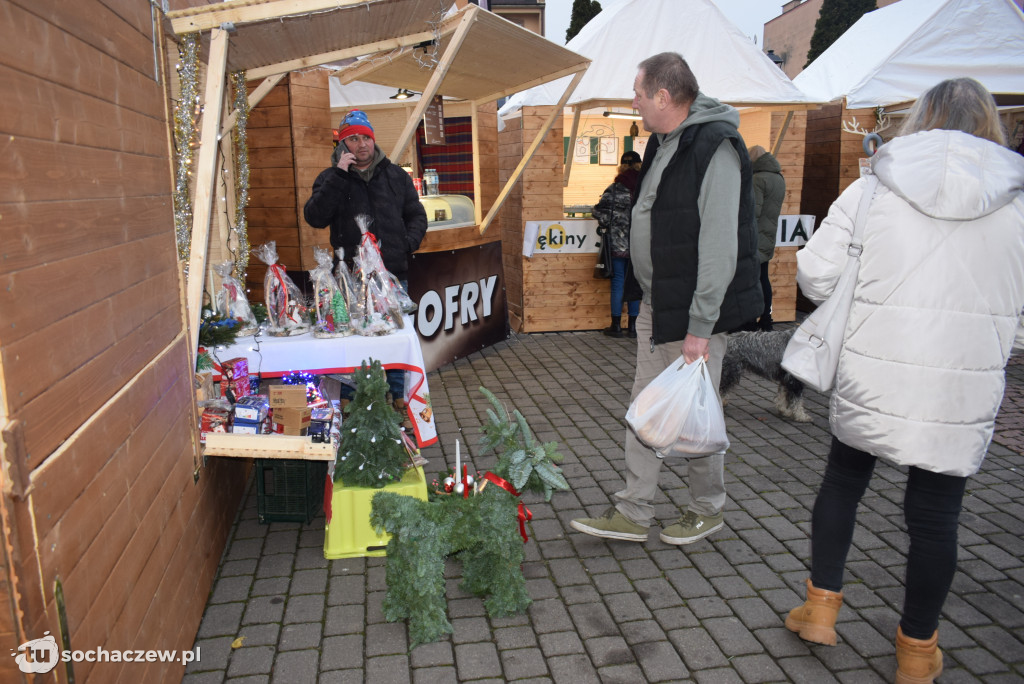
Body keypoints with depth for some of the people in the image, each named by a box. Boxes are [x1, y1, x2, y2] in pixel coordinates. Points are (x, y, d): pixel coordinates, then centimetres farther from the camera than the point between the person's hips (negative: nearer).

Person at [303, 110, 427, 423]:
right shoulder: (330, 179, 5)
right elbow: (315, 217, -11)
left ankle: (397, 397, 22)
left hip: (393, 274, 2)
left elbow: (416, 215, 15)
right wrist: (339, 176, -15)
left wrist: (407, 243, -4)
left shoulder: (396, 176, 12)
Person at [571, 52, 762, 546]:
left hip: (694, 311, -9)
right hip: (655, 305, 9)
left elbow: (719, 246, -22)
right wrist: (649, 296, 18)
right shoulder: (664, 143, 12)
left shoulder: (715, 149, -18)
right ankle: (632, 513, 23)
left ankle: (707, 510, 27)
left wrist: (700, 326, -23)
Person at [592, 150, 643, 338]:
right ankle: (632, 326, 13)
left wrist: (607, 225, 6)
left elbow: (600, 211, -11)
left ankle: (616, 325, 11)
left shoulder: (614, 189, -5)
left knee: (618, 282, 6)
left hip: (618, 243, -1)